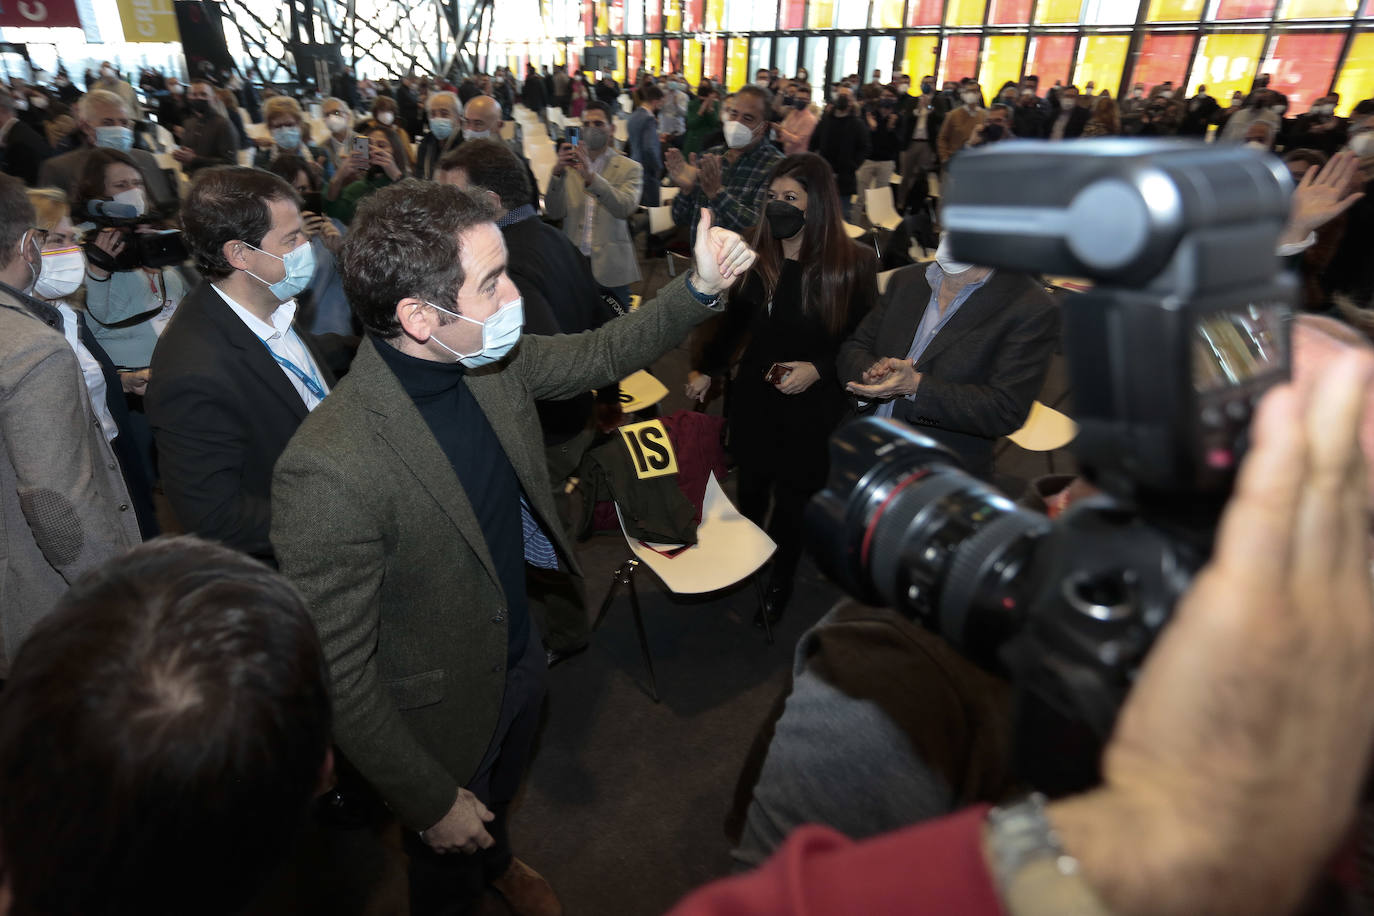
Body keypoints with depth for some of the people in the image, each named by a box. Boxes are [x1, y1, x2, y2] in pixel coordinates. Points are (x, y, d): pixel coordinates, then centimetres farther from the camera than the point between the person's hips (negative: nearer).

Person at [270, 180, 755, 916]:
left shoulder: (493, 361, -16)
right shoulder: (330, 469, -37)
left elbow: (598, 355, 2)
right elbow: (338, 676, -27)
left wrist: (700, 288, -10)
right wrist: (432, 802, -16)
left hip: (523, 657, 7)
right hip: (447, 712, -6)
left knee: (501, 794, 37)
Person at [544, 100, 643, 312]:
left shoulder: (629, 168, 4)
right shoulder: (569, 165, 10)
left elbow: (625, 207, -15)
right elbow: (553, 212, -1)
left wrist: (591, 177, -28)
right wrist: (557, 172, -16)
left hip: (610, 271, -2)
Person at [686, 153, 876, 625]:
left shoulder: (852, 263, -15)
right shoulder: (759, 254, -3)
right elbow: (734, 319, 10)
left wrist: (818, 369, -22)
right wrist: (705, 369, 8)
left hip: (812, 407, -3)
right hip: (754, 399, 3)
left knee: (792, 499, 12)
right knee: (751, 488, 19)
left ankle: (779, 583, 36)